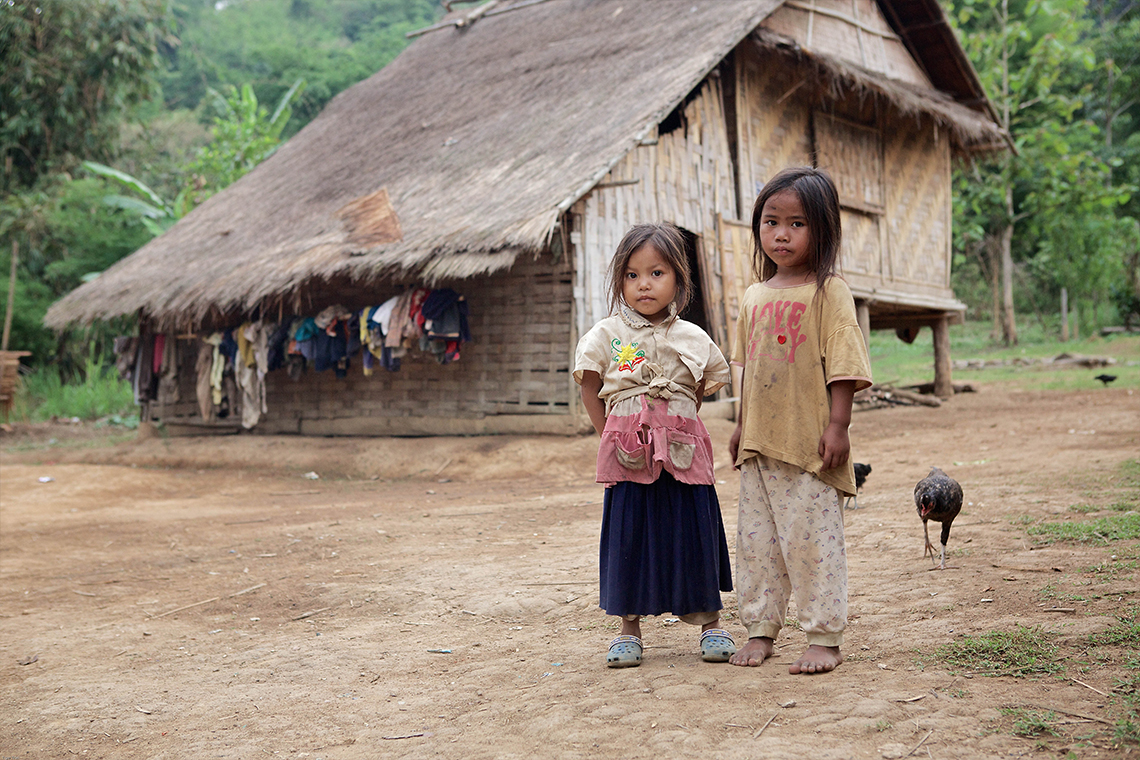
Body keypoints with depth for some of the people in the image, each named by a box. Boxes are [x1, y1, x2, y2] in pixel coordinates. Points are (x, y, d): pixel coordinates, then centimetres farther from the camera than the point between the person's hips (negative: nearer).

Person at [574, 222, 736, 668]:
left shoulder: (692, 338, 4)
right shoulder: (607, 335, 1)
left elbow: (704, 388, 15)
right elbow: (590, 390, 7)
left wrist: (673, 426, 7)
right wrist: (612, 437, 2)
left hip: (683, 452, 1)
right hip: (627, 456, 0)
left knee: (693, 535, 5)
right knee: (629, 537, 5)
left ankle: (710, 623, 21)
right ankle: (629, 629, 18)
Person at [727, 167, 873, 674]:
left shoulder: (829, 292, -6)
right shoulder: (754, 296, 13)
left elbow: (842, 365, -10)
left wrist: (837, 425, -15)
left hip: (809, 443, -6)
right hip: (760, 442, 6)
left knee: (812, 539, -2)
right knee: (756, 540, 11)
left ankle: (825, 638, 8)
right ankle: (760, 629, 22)